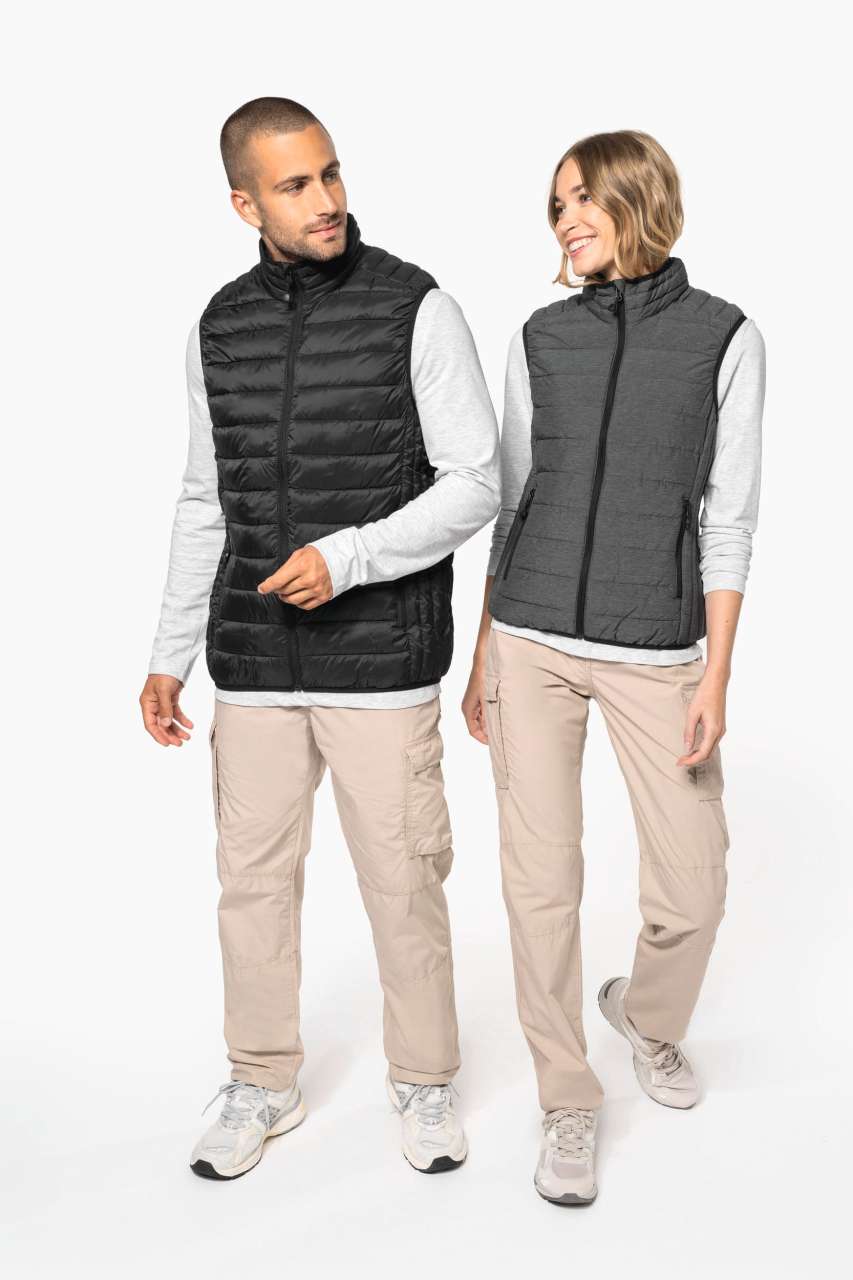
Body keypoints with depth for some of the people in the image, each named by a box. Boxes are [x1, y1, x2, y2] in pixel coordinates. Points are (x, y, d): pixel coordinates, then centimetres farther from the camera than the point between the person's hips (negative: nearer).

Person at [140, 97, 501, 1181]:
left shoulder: (417, 310, -8)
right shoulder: (218, 330, 5)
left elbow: (475, 485, -9)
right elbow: (204, 508, 12)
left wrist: (347, 558, -21)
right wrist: (168, 658, 9)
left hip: (383, 663, -4)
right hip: (254, 665, 4)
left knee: (401, 877, 7)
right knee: (253, 875, 12)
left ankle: (423, 1080, 29)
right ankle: (263, 1084, 31)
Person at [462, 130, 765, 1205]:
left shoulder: (723, 337, -1)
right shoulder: (541, 338, 6)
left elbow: (728, 515, -3)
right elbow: (512, 498, 10)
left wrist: (716, 676, -7)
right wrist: (483, 653, 9)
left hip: (656, 650, -1)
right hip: (531, 640, 2)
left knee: (692, 888, 2)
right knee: (541, 881, 2)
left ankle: (646, 1014, 36)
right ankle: (568, 1106, 20)